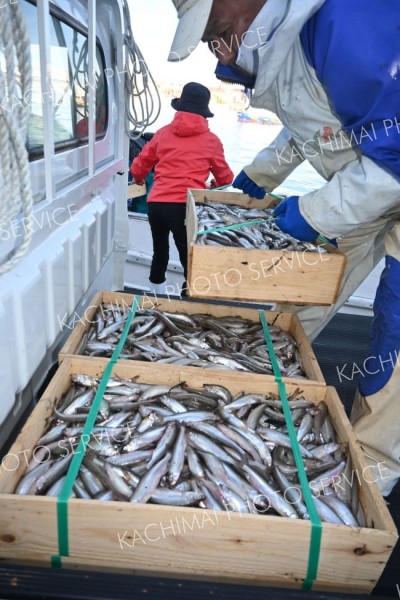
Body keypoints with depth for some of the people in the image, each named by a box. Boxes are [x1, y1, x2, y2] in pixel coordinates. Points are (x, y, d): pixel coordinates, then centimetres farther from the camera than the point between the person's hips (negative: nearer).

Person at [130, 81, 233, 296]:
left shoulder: (163, 133, 11)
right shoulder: (211, 140, 4)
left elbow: (142, 162, 22)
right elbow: (224, 177, 15)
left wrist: (138, 177, 45)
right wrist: (220, 186, 39)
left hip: (156, 202, 5)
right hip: (184, 205, -5)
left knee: (159, 254, 23)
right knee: (190, 261, 2)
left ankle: (158, 300, 39)